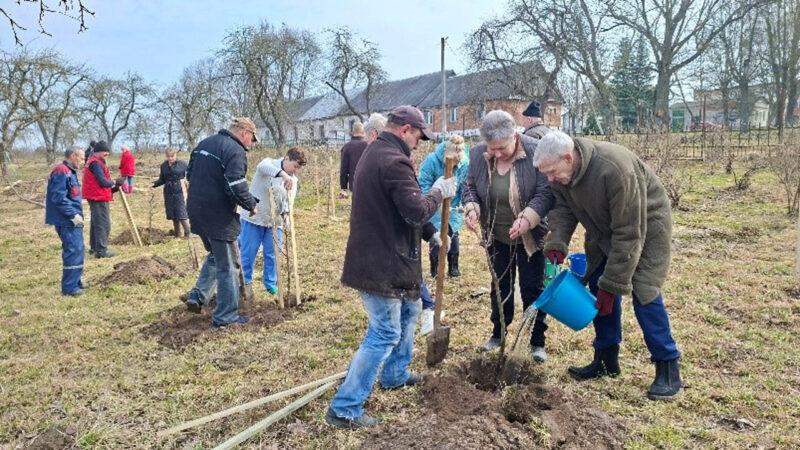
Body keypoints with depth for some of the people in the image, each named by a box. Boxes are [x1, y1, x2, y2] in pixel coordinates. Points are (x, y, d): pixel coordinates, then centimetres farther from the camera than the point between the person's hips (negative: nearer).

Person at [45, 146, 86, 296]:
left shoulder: (69, 172, 16)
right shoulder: (61, 172, -16)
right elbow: (58, 198, -23)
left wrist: (76, 214, 16)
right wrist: (73, 215, -22)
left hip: (72, 220, 11)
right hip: (67, 221, -11)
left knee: (76, 250, 16)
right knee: (74, 251, -10)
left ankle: (75, 282, 27)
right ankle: (69, 287, -5)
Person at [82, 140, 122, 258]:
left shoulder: (91, 162, 17)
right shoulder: (96, 163, -16)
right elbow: (103, 182, -21)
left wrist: (112, 188, 8)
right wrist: (114, 183, -3)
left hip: (94, 197, 11)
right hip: (100, 198, -11)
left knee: (95, 223, 18)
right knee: (103, 224, -9)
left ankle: (94, 247, 27)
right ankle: (101, 250, -9)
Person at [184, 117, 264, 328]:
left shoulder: (204, 143, 13)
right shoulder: (235, 151, -15)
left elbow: (189, 173, 21)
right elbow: (236, 186, -25)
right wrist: (251, 204, -9)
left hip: (197, 212, 8)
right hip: (219, 217, -8)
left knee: (215, 255, 27)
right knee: (228, 265, 3)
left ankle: (198, 296, 21)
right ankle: (226, 316, 10)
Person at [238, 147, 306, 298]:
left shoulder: (293, 180, 6)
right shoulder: (270, 163, -10)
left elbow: (289, 201, 0)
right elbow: (261, 167, -35)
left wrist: (284, 215, -21)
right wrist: (282, 173, -51)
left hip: (274, 221, 5)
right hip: (253, 218, -5)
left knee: (273, 254, 5)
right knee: (248, 254, 1)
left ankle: (271, 283, 21)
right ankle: (245, 283, 16)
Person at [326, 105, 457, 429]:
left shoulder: (372, 155, 15)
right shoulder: (395, 162, -20)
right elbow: (417, 212, -23)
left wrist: (429, 233, 19)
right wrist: (439, 192, -4)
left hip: (376, 258, 11)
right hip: (382, 264, -11)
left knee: (409, 309, 25)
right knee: (385, 334, -3)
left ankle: (395, 375, 40)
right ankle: (344, 409, 4)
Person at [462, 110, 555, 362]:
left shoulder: (535, 152, -20)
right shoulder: (478, 155, -8)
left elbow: (546, 192, -20)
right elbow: (471, 188, 2)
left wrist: (527, 218, -34)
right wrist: (471, 208, -19)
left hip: (530, 237, -3)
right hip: (497, 236, 4)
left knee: (532, 289, 6)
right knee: (500, 286, 17)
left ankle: (537, 342, 22)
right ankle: (498, 334, 33)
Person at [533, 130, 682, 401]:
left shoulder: (614, 170, -38)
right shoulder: (560, 173, -16)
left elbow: (629, 233, -33)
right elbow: (563, 208, -4)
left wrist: (612, 283, -29)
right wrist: (557, 242, -24)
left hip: (646, 225, -7)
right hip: (603, 228, 7)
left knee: (643, 293, -12)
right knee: (598, 288, 4)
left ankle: (668, 368, 1)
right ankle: (606, 360, 17)